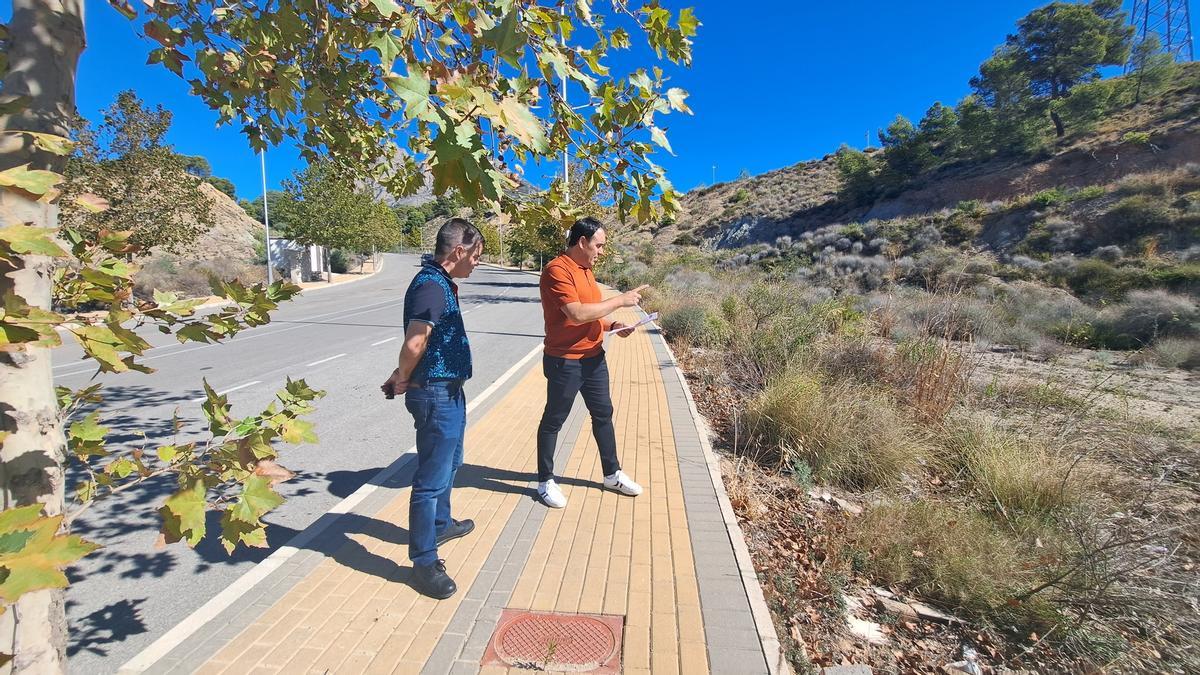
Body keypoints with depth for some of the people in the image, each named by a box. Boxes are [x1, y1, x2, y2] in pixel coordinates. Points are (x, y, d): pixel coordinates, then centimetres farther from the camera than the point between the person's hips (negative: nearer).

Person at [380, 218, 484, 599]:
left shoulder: (441, 282, 10)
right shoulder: (432, 286, -21)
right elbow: (414, 343, -31)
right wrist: (402, 379, -15)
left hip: (448, 391, 11)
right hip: (436, 395, -11)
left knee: (449, 463, 26)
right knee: (432, 477, 0)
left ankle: (441, 525, 46)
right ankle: (424, 562, 13)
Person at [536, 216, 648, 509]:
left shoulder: (585, 269, 12)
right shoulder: (557, 270, -18)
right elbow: (577, 314, -28)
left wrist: (612, 325, 2)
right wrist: (620, 300, -21)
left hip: (593, 357, 9)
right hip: (564, 361, -9)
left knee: (603, 415, 16)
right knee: (553, 420, 6)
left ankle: (612, 474, 32)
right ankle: (545, 481, 21)